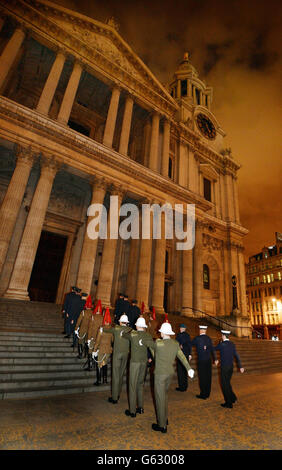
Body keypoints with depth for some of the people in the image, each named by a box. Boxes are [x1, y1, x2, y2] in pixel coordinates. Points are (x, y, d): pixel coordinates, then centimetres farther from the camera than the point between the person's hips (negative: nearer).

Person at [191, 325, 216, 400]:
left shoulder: (197, 338, -12)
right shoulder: (208, 338, 2)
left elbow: (191, 344, 0)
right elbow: (212, 349, 5)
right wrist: (215, 358, 16)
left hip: (201, 361, -5)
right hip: (208, 360, 6)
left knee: (202, 377, 4)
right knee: (208, 377, 14)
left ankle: (203, 394, 12)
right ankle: (207, 393, 25)